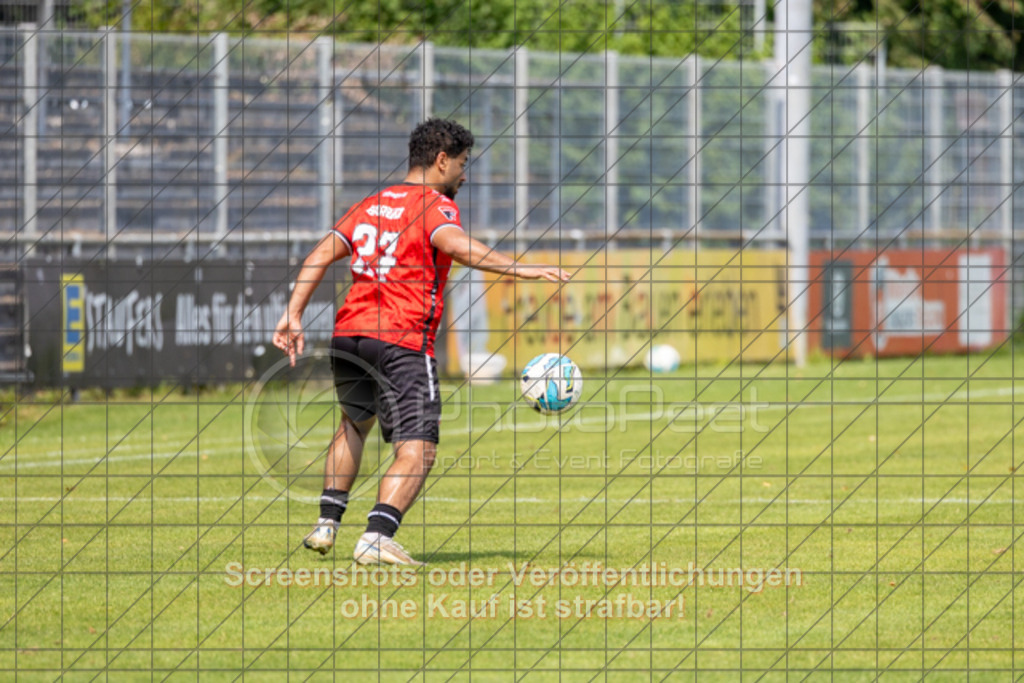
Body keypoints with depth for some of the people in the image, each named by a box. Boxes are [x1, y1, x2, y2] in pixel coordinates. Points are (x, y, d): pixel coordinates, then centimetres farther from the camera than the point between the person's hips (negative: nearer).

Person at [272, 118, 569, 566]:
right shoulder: (434, 205, 0)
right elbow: (455, 244, -22)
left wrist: (293, 315, 8)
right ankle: (377, 537, -25)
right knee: (417, 451, -8)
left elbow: (322, 255, 12)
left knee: (354, 425, 31)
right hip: (403, 343, -7)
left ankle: (326, 524, 26)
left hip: (348, 332, 7)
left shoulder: (371, 205, 20)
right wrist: (520, 269, -27)